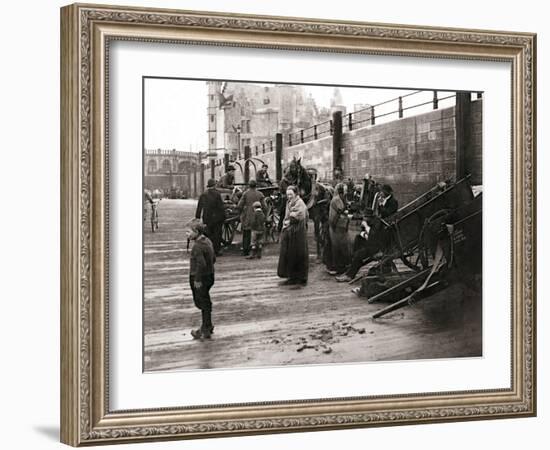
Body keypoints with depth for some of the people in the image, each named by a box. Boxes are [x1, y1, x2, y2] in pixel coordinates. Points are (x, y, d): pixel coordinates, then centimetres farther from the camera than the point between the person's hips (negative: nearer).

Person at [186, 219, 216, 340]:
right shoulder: (207, 241, 5)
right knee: (205, 302, 22)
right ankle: (207, 326, 35)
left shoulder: (197, 246, -24)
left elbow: (201, 264, -29)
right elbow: (213, 258, 14)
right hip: (209, 276, 9)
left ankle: (205, 332, 13)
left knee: (203, 303, 2)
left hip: (200, 278, -9)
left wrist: (197, 280, -21)